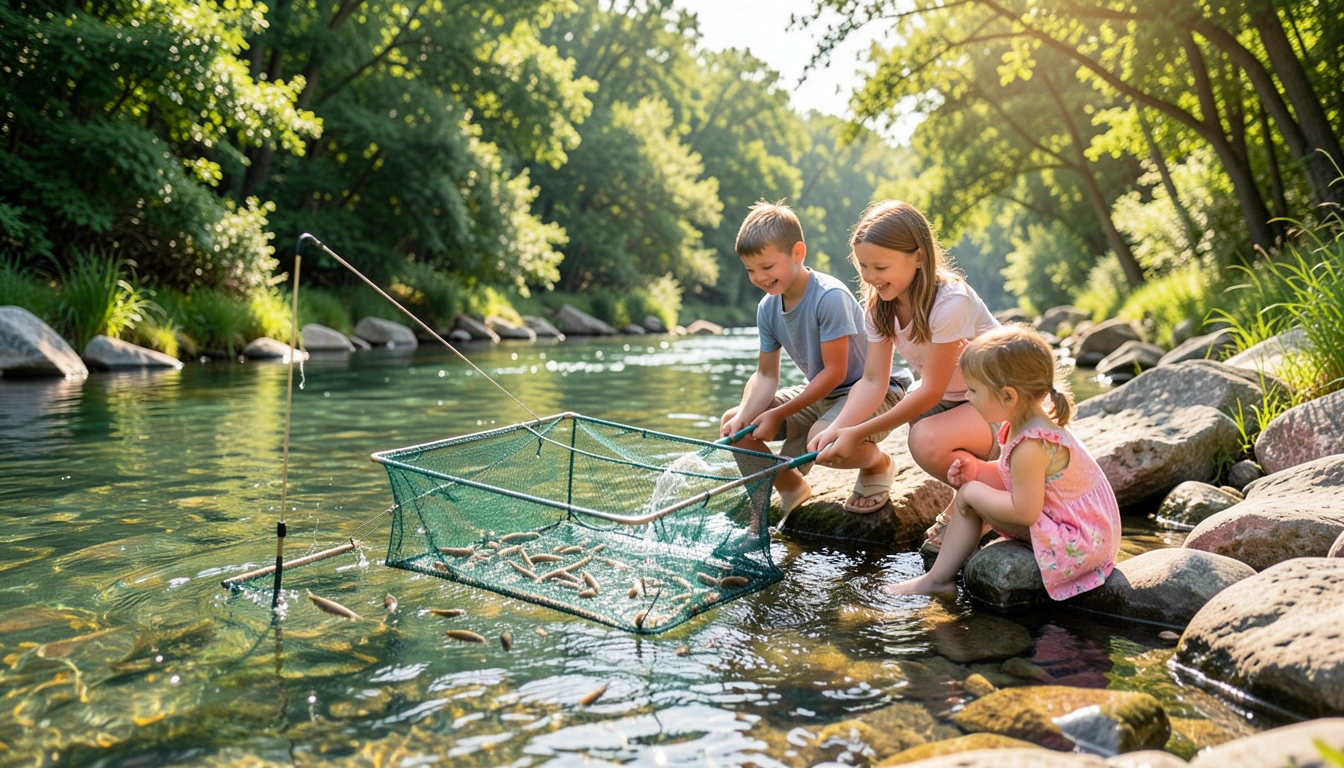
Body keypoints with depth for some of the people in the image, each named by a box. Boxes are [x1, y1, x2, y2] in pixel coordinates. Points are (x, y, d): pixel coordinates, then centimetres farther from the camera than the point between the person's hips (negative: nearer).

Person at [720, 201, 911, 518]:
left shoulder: (830, 297, -26)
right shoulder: (767, 308, -4)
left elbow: (835, 372, -24)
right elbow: (766, 375, -1)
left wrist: (778, 415, -22)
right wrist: (743, 417, -21)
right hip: (820, 394, 8)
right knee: (732, 423, -4)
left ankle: (878, 462, -2)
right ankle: (791, 490, 16)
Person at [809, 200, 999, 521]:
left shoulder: (950, 302, -28)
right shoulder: (879, 304, -5)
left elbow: (930, 391, -25)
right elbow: (873, 380, -11)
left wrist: (858, 433, -29)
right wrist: (836, 429, -29)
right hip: (949, 399, 7)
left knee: (926, 440, -38)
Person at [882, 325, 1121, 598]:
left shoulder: (1030, 447, -28)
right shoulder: (1031, 422, 3)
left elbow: (1024, 511, -27)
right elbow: (1014, 479, 12)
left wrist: (973, 490, -16)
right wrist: (978, 470, -5)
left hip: (1075, 542, -11)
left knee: (970, 494, -13)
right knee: (968, 493, 13)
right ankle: (937, 578, 18)